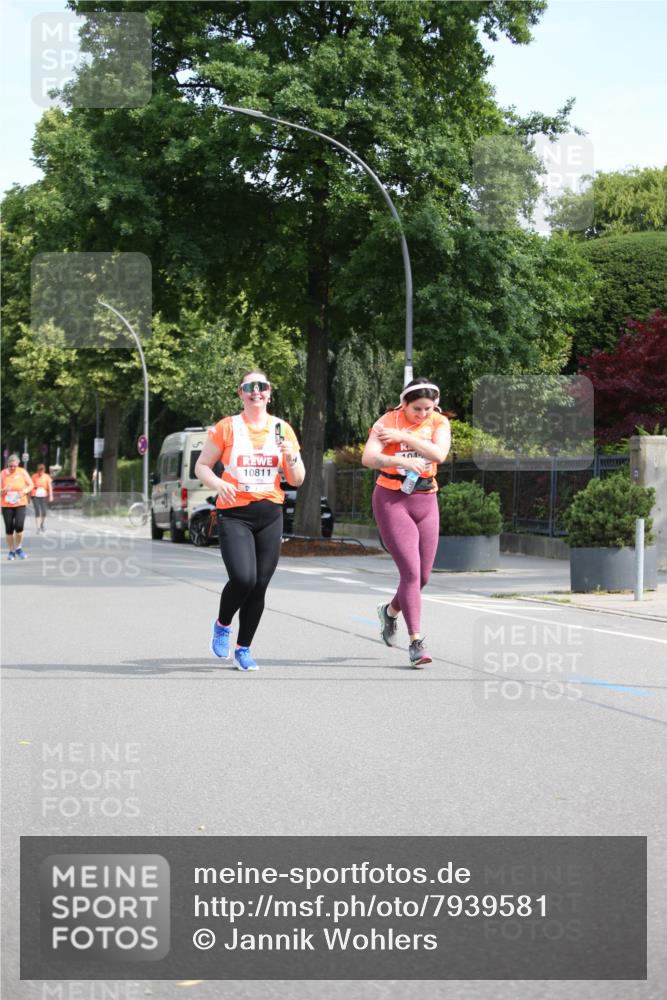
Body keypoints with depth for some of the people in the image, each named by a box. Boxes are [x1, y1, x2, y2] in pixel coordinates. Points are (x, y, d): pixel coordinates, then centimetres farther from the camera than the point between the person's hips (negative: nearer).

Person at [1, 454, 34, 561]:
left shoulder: (22, 472, -3)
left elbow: (31, 485, 7)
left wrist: (24, 491, -13)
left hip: (20, 504, 0)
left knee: (19, 526, -15)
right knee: (9, 529, 0)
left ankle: (18, 549, 7)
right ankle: (12, 551, 16)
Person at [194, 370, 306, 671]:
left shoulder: (282, 429, 8)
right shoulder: (226, 428, 1)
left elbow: (297, 481, 11)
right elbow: (201, 466, 5)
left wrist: (291, 458, -10)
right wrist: (219, 484, -15)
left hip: (270, 515, 3)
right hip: (234, 514, -3)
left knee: (259, 585, 3)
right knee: (242, 578, -20)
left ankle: (243, 648, 20)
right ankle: (222, 625, 10)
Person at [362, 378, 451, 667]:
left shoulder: (439, 423, 2)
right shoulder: (388, 421, -8)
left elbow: (439, 454, -17)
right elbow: (368, 458, -23)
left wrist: (403, 437, -20)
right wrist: (401, 460, -38)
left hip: (426, 501, 5)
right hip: (392, 500, -5)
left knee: (423, 575, 9)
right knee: (411, 571, -14)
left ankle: (390, 611, 38)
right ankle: (416, 642, -10)